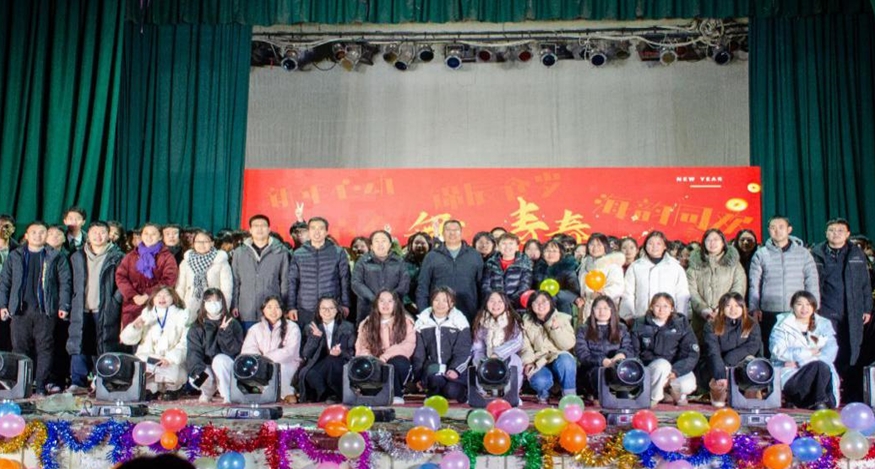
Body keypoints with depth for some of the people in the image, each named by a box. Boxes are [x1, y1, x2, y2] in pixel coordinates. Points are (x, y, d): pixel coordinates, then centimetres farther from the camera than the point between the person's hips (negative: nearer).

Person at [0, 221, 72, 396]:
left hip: (45, 310, -2)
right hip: (20, 309, 2)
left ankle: (41, 387, 1)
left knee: (45, 349, -2)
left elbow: (65, 282, 3)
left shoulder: (56, 257, 7)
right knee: (20, 348, 3)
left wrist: (63, 306, -5)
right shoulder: (15, 256, 13)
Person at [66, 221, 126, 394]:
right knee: (78, 346, -2)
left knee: (104, 347, -2)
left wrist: (114, 302, -8)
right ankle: (78, 383, 2)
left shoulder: (117, 257, 3)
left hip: (106, 311, -3)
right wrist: (74, 304, 9)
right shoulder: (77, 257, 17)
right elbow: (74, 283, 18)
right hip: (82, 310, 4)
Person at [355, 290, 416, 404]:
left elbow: (408, 345, -9)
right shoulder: (366, 324, 13)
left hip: (396, 364, -1)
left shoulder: (406, 322, 5)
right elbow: (361, 348, 3)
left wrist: (387, 355, -23)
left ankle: (397, 395, -12)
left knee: (398, 362, -36)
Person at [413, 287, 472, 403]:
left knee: (452, 391, -28)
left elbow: (463, 351, -3)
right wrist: (418, 377, 2)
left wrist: (455, 369, -19)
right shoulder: (422, 323, 9)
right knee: (435, 378, -34)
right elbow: (418, 353, 10)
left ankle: (462, 390, 5)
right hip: (432, 368, 1)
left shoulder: (460, 322, 2)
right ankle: (434, 395, -3)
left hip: (454, 368, -1)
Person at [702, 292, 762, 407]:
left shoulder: (752, 325, 0)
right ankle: (717, 391, 2)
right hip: (716, 369, -3)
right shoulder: (712, 326, -7)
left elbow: (753, 347, -15)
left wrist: (729, 360, -25)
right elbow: (713, 353, -20)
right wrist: (721, 376, -35)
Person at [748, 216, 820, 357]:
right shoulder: (760, 254, 6)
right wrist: (754, 309, -3)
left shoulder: (803, 253, 8)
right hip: (770, 314, 0)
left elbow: (812, 283, 7)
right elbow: (754, 284, 4)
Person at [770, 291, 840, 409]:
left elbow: (831, 351, -1)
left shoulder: (824, 324, 16)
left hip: (822, 373, 3)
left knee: (823, 367, -32)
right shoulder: (783, 325, 9)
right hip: (790, 375, -2)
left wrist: (800, 362, -14)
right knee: (818, 366, -31)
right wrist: (809, 352, -10)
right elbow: (778, 351, -7)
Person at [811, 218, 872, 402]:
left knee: (851, 356, 4)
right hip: (825, 314, -2)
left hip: (852, 315, 2)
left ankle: (853, 402, 15)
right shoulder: (816, 254, 4)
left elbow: (865, 283, 13)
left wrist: (867, 308, 9)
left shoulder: (857, 254, 11)